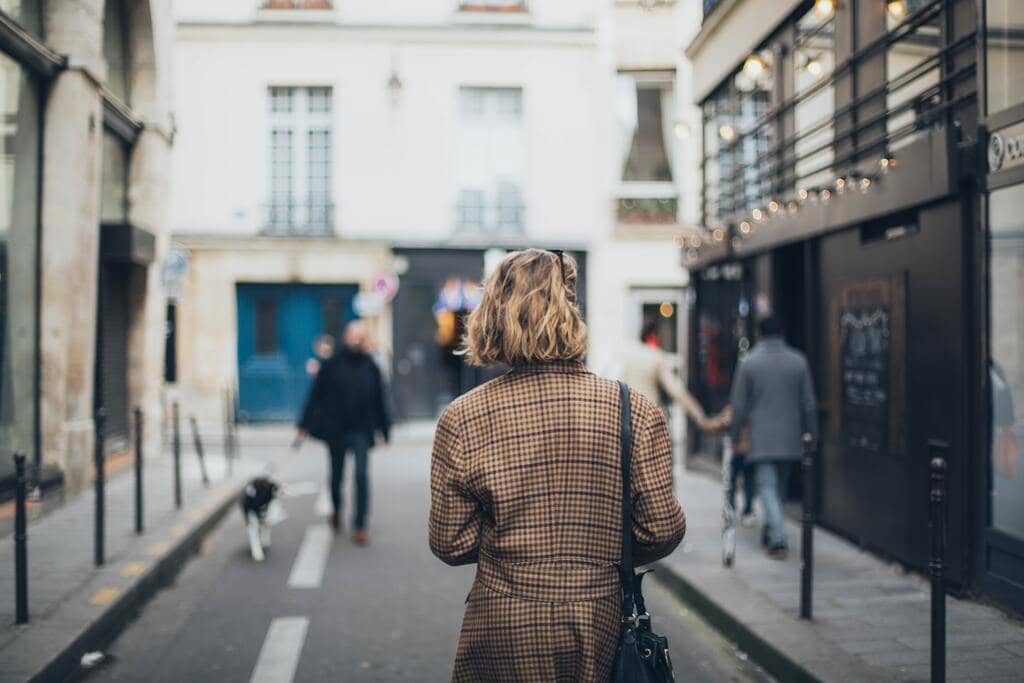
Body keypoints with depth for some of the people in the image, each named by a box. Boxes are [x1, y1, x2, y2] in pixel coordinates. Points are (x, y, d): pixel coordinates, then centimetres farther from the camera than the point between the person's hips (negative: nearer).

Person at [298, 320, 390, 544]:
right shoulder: (331, 365, -2)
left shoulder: (370, 367, 4)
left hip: (361, 431, 0)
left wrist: (384, 430, 13)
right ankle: (336, 510, 41)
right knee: (336, 475, 13)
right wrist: (304, 425, -2)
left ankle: (360, 526, -6)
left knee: (362, 475, -10)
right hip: (335, 431, 0)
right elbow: (315, 396, 0)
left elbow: (379, 401, 10)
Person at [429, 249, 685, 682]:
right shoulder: (636, 411, -9)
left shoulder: (462, 419, -11)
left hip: (504, 635, 0)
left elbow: (451, 545, -5)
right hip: (604, 630, 1)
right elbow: (663, 531, -6)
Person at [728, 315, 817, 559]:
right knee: (780, 486, 17)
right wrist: (811, 433, 13)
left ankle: (778, 540, -16)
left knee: (767, 486, -4)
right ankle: (771, 532, 28)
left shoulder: (749, 363, -4)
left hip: (761, 438, -3)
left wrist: (735, 436, 5)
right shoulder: (798, 361, 2)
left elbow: (739, 405, -3)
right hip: (790, 438, 3)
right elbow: (809, 403, 4)